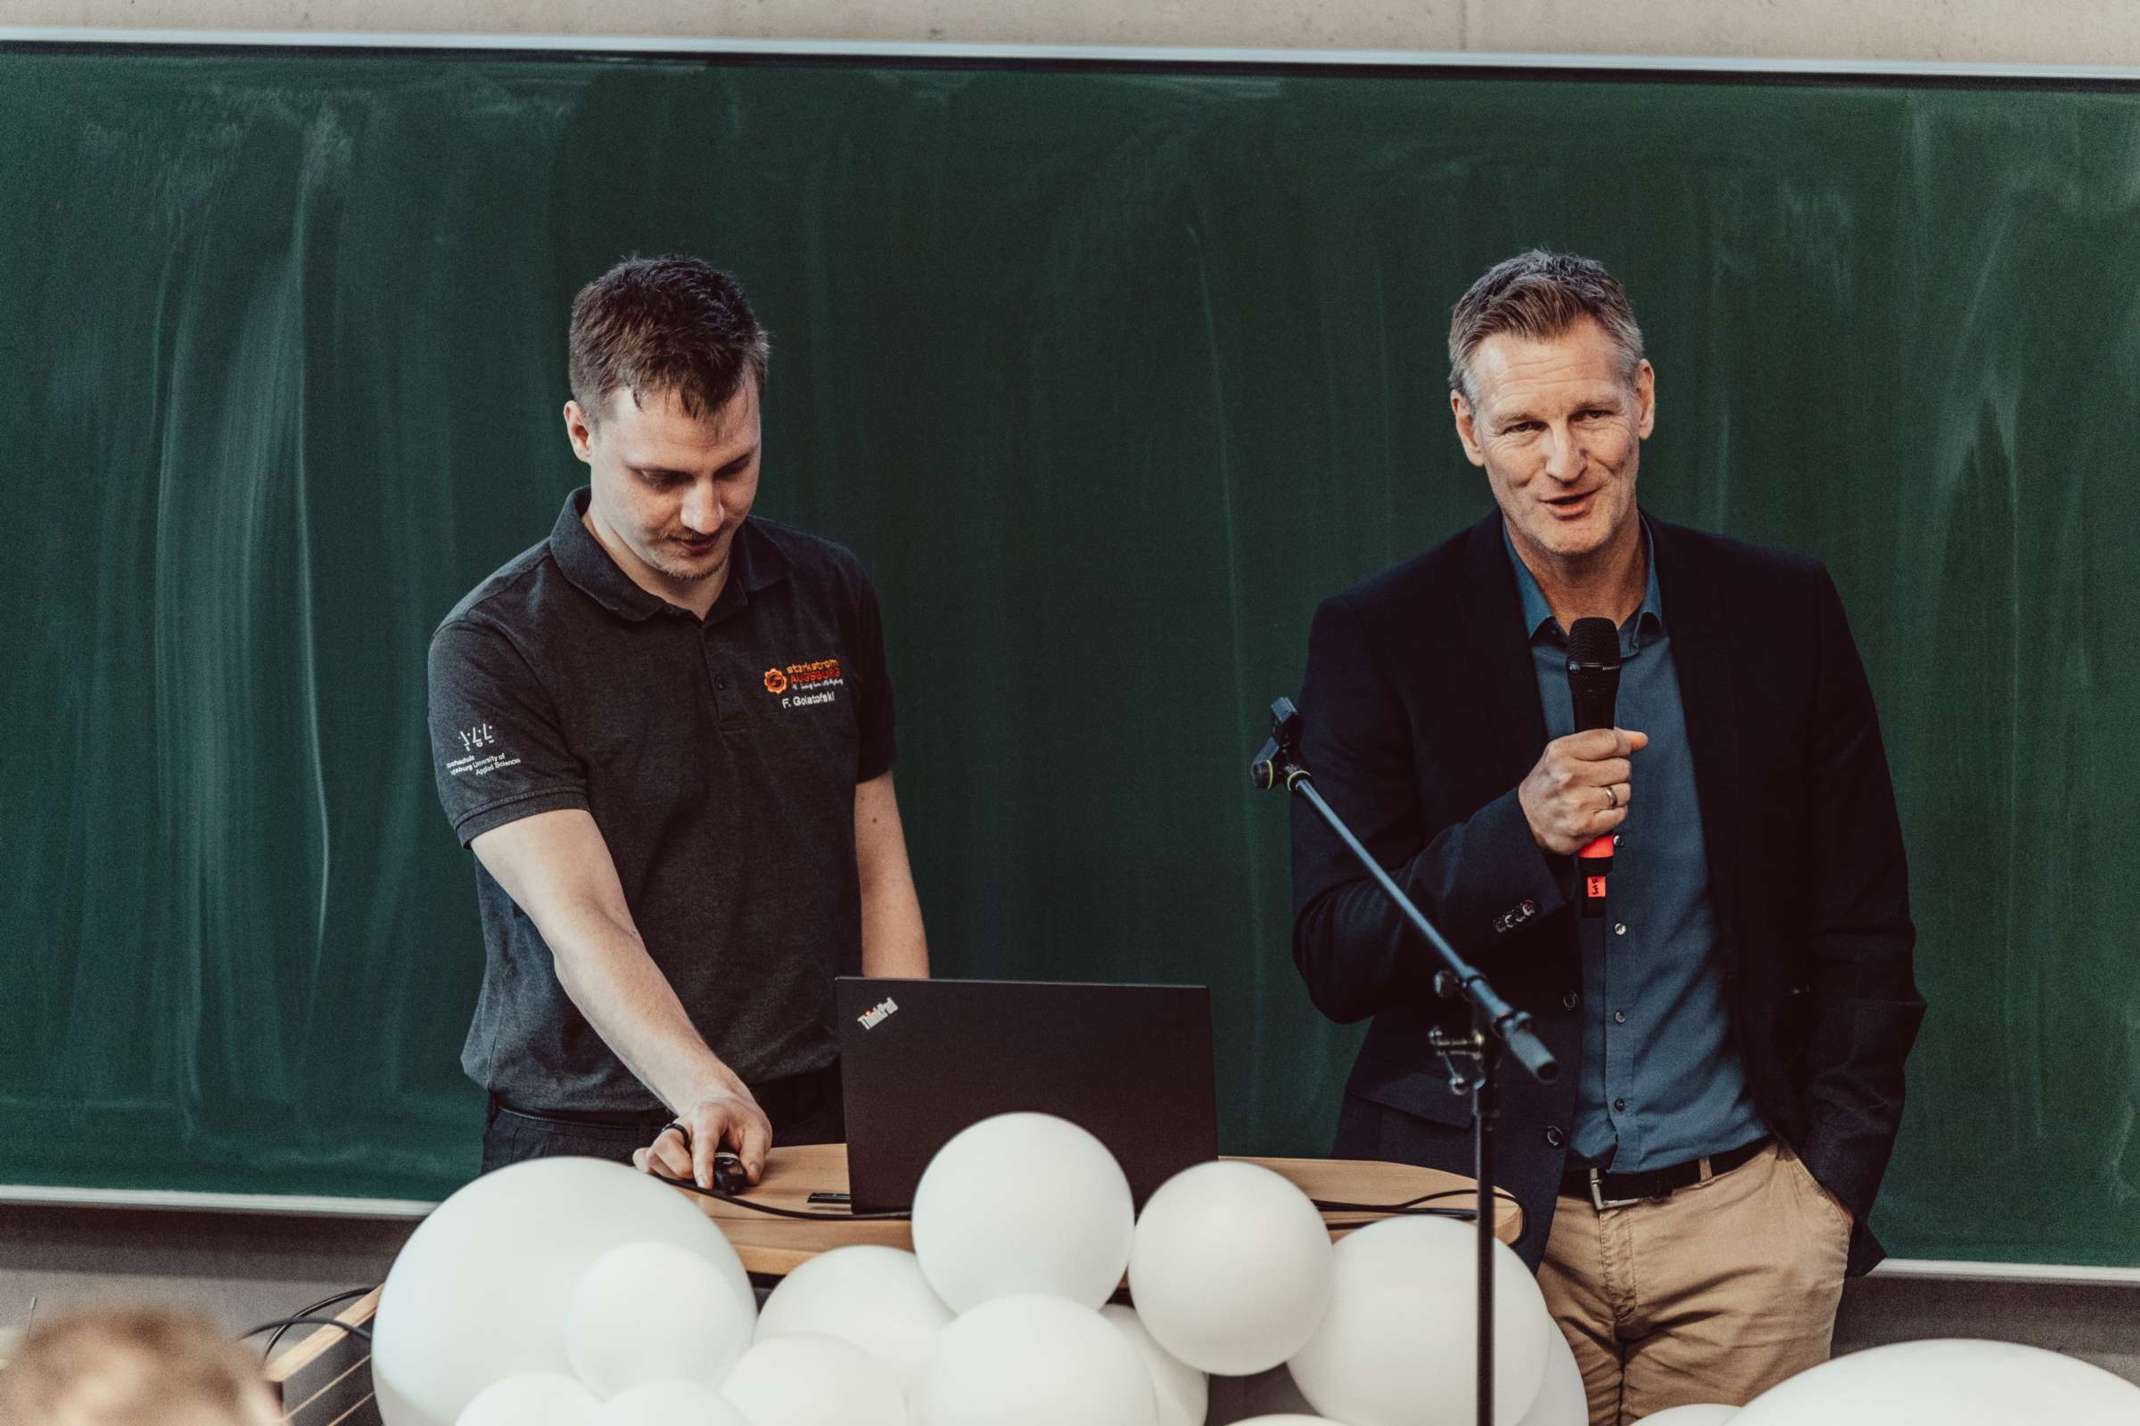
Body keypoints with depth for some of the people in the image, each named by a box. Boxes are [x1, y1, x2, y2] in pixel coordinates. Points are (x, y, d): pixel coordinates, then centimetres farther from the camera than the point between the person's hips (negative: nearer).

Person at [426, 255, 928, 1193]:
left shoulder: (830, 597, 12)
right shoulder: (492, 648, -6)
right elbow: (578, 918, -17)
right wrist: (707, 1094, -34)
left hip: (816, 1133, 3)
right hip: (587, 1146, -3)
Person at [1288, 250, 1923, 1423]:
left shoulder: (1780, 614, 5)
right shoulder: (1381, 641, 0)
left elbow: (1863, 930, 11)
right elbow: (1333, 961, -4)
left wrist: (1835, 1176, 2)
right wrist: (1520, 834, -19)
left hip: (1742, 1218, 1)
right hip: (1484, 1220, -1)